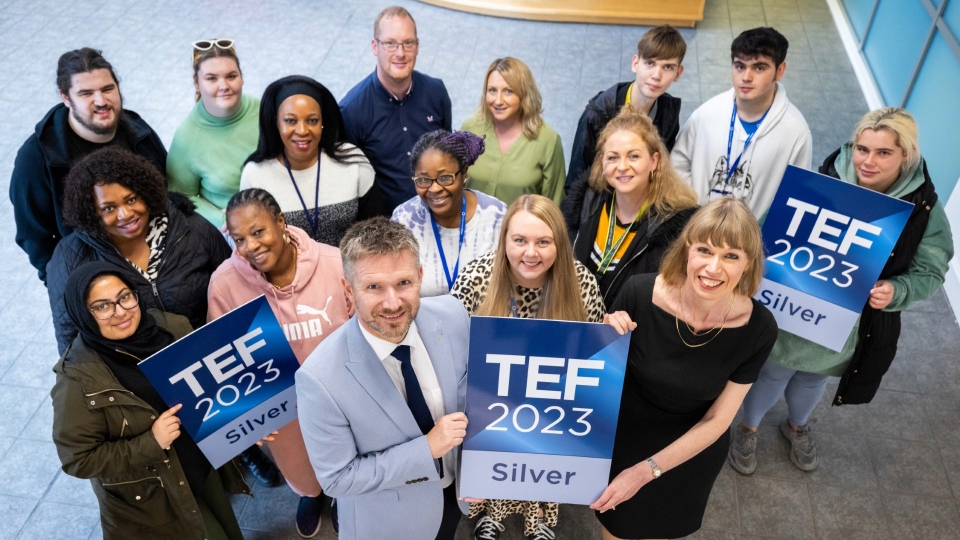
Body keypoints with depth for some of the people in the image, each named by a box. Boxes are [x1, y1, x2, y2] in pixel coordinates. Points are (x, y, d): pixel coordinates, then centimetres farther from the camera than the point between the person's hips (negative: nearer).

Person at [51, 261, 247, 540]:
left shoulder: (172, 327, -12)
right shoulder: (79, 380, -24)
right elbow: (78, 459, -19)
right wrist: (150, 442, -28)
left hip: (206, 466, 5)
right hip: (151, 500, -5)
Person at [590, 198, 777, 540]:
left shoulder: (758, 328, -23)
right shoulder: (639, 294, -27)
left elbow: (717, 420, -15)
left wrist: (646, 470, -19)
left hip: (691, 456, 1)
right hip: (623, 441, 0)